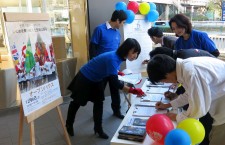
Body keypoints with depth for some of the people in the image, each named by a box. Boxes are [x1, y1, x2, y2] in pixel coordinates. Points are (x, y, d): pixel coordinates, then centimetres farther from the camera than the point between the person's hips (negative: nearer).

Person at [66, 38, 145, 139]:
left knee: (99, 102, 7)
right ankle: (68, 125, 34)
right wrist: (133, 91, -43)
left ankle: (98, 128, 23)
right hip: (84, 78, -7)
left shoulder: (119, 56, -8)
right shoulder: (113, 58, -36)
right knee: (77, 102, 12)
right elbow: (115, 82, -40)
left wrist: (118, 73, -6)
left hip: (96, 80, 8)